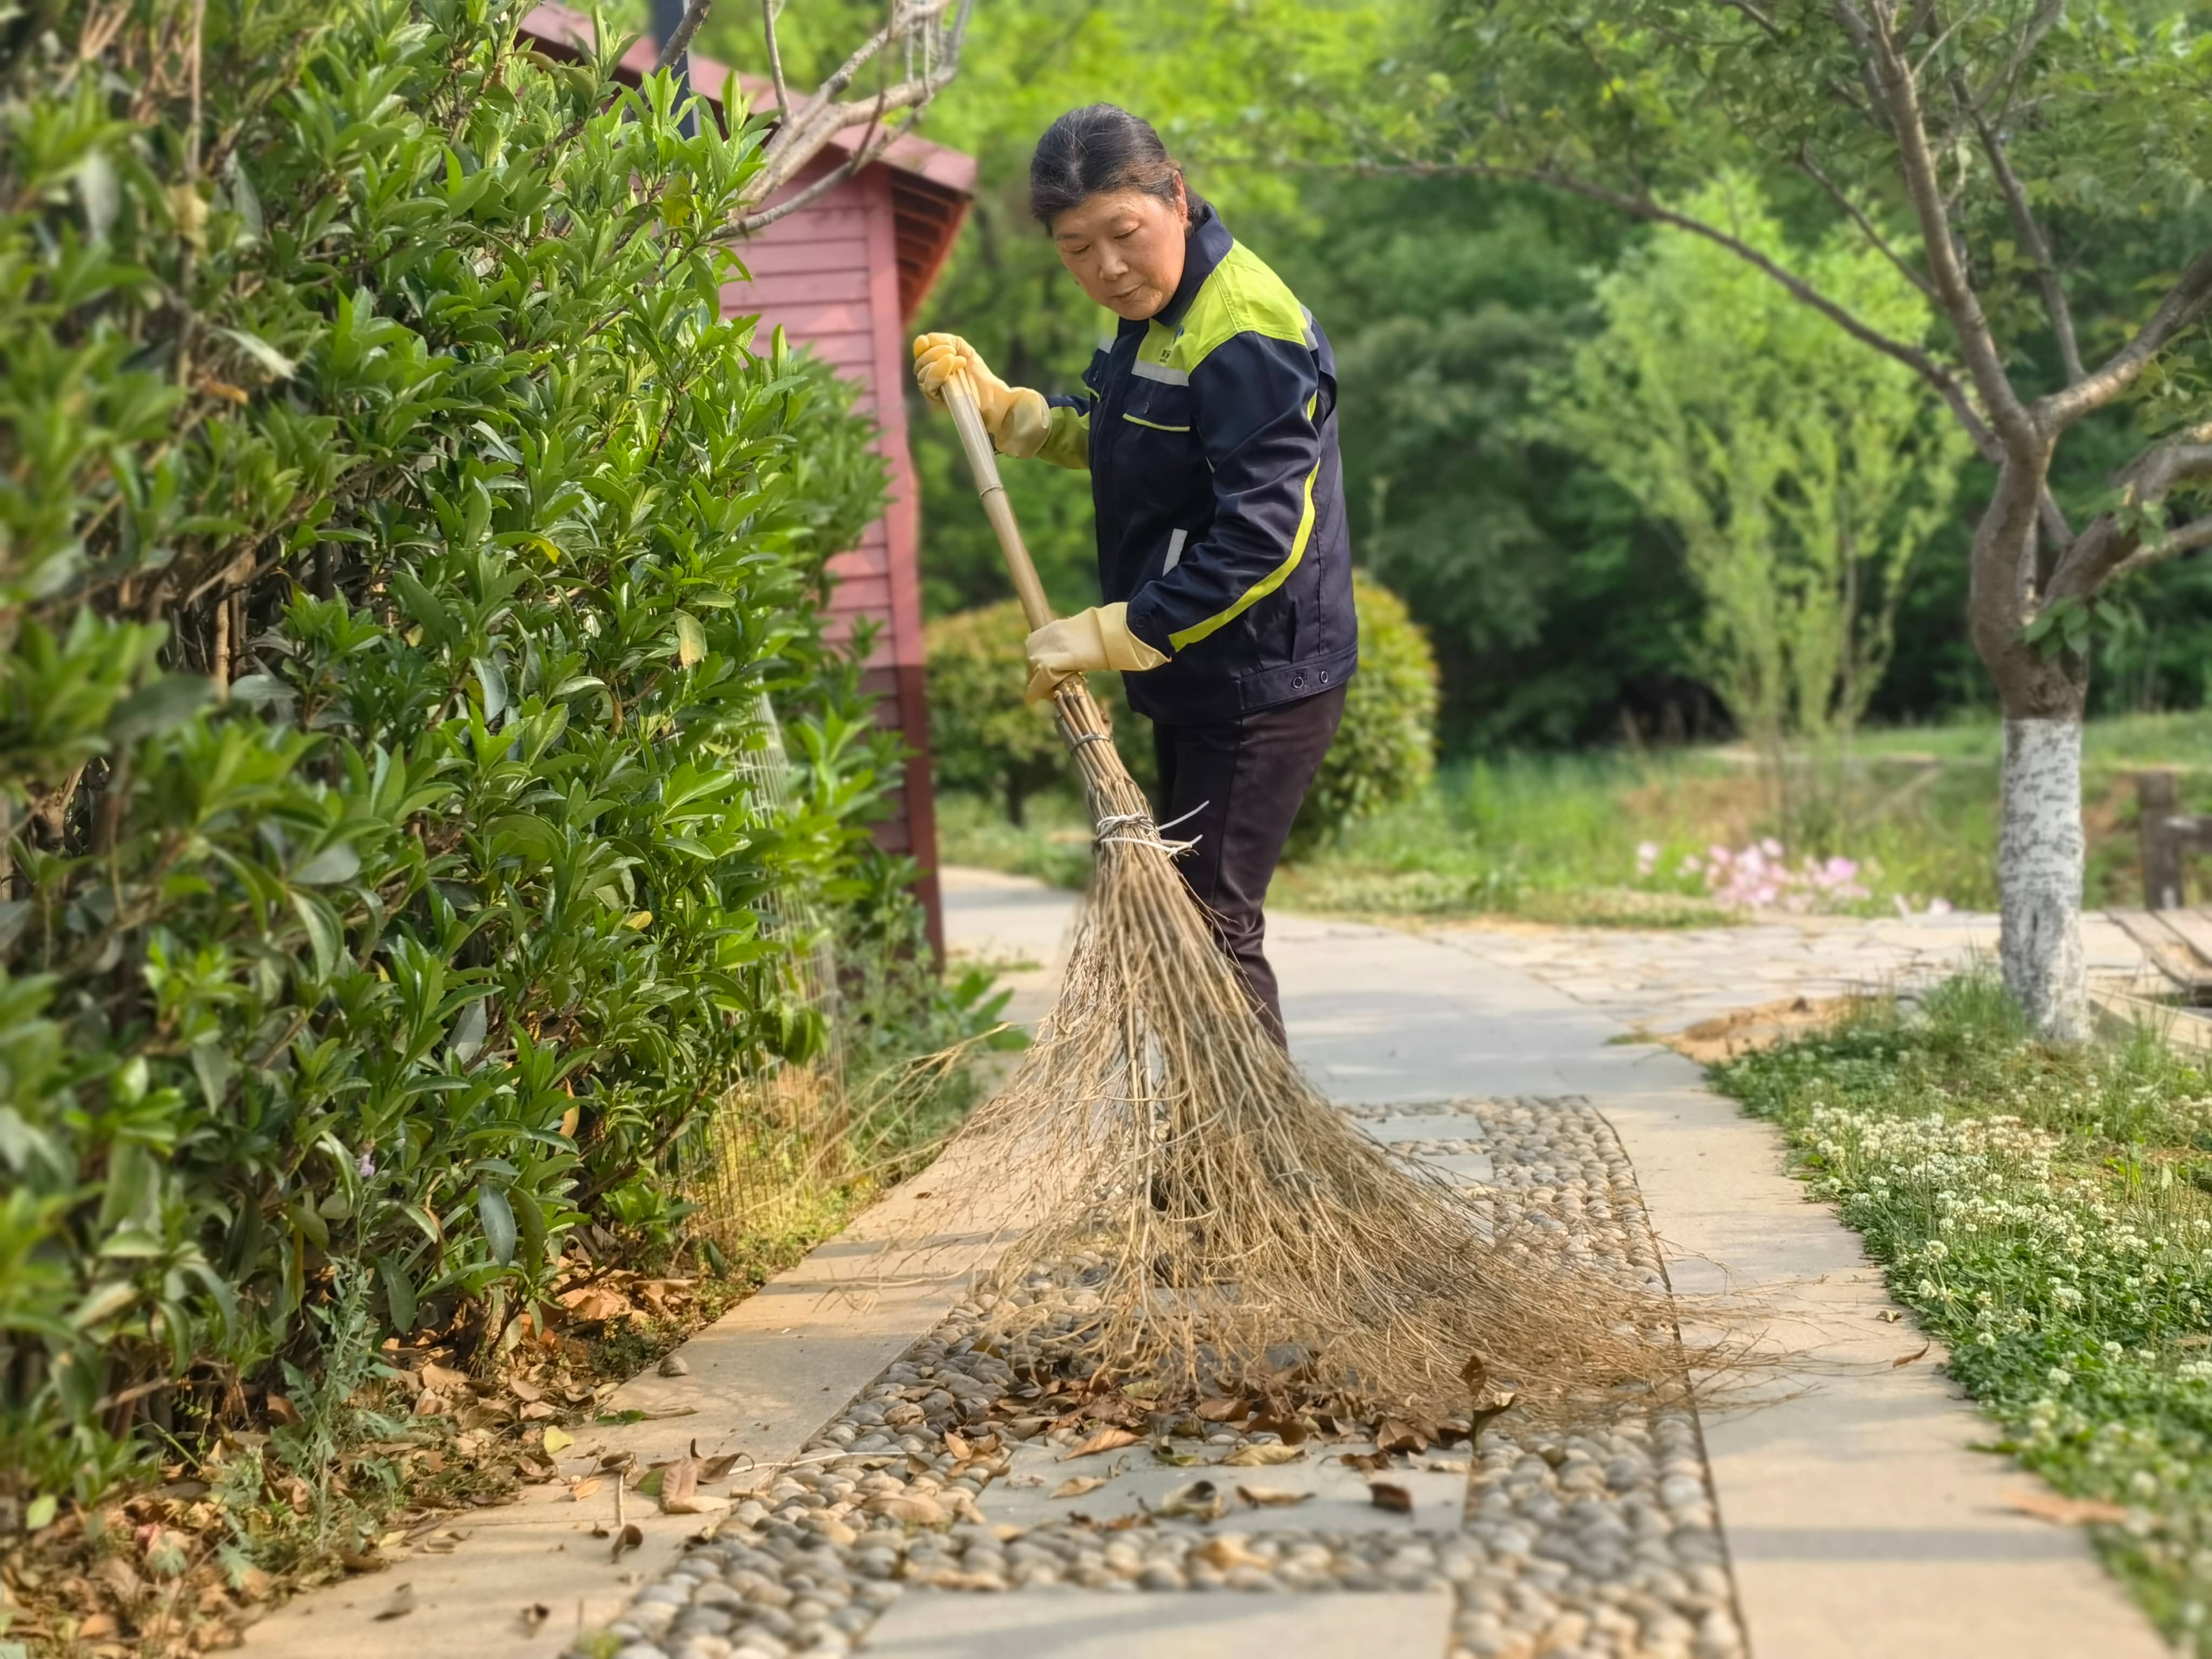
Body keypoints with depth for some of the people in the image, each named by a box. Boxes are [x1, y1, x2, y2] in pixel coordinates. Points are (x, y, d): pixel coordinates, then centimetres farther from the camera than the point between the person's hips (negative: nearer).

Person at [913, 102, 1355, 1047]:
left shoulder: (1246, 337, -24)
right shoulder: (1155, 310, 8)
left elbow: (1260, 544, -29)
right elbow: (1113, 445, 26)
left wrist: (1108, 636, -27)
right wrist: (996, 405, 11)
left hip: (1261, 683, -10)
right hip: (1193, 676, 10)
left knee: (1208, 921, -9)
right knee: (1181, 908, 20)